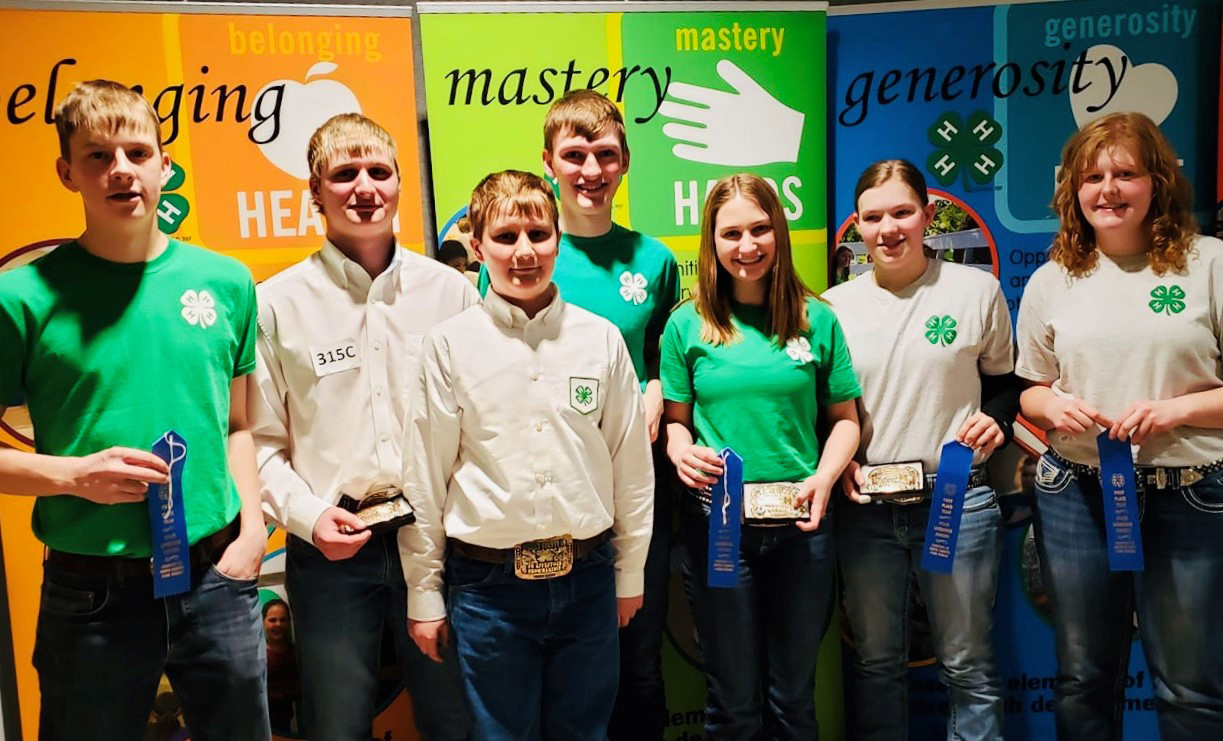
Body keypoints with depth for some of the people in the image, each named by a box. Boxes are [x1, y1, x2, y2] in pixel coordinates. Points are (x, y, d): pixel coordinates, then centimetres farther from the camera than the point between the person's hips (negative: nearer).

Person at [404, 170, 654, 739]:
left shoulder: (602, 338, -1)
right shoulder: (449, 344, -5)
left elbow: (631, 462, 5)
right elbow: (424, 478, -2)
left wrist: (631, 573, 9)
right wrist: (423, 595, 0)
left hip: (587, 577, 2)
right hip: (487, 583, -1)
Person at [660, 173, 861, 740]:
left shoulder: (816, 320, 2)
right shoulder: (688, 324, 0)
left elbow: (844, 418, 5)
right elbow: (675, 418, 5)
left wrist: (824, 478, -12)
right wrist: (680, 450, -17)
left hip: (801, 525, 1)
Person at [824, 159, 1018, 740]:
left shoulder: (977, 290, 1)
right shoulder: (834, 306, 4)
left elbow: (1005, 381, 11)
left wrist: (995, 419, -9)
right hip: (865, 507, 2)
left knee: (968, 667, 9)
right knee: (875, 663, 13)